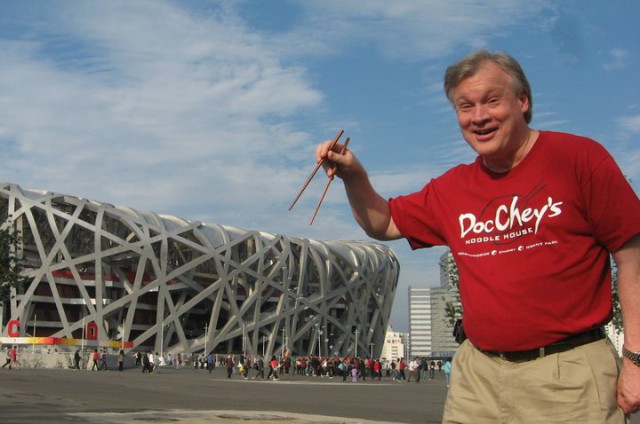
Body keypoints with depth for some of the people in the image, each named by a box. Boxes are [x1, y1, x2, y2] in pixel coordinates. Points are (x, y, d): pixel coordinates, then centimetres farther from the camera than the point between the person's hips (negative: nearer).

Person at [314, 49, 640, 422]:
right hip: (479, 373, 5)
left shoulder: (578, 157, -6)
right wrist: (354, 176, 0)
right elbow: (382, 224, 20)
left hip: (569, 371, -4)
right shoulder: (451, 189, 9)